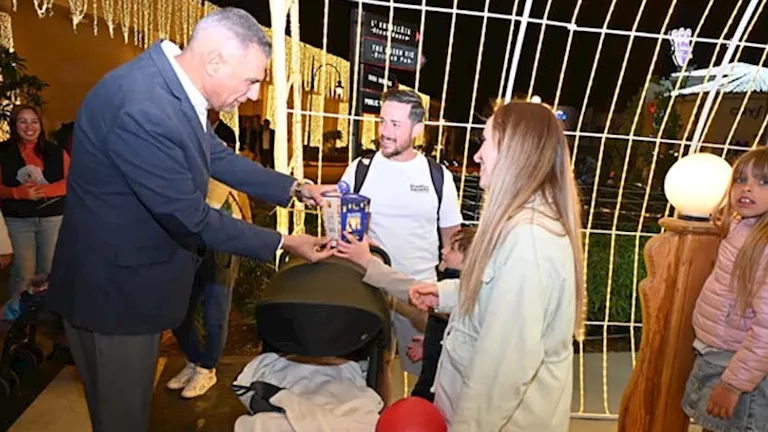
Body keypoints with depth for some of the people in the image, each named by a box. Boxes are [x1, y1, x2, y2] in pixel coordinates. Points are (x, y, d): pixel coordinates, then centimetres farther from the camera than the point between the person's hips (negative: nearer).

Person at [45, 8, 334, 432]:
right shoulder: (142, 106, -32)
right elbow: (189, 217, -27)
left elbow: (219, 157, 7)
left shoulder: (174, 86, -4)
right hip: (114, 284, -8)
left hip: (139, 272, 8)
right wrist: (282, 243, -18)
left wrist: (295, 188, 2)